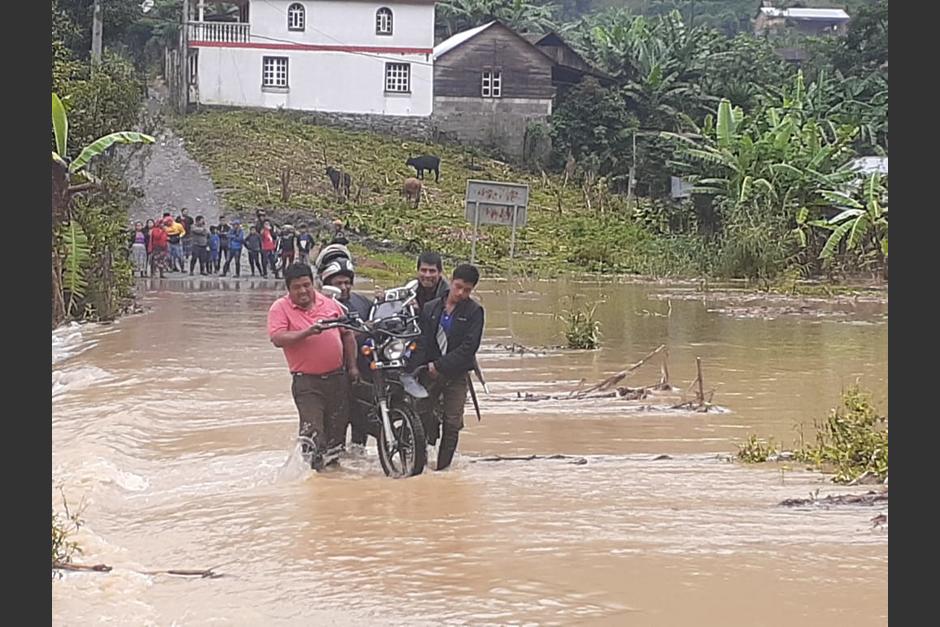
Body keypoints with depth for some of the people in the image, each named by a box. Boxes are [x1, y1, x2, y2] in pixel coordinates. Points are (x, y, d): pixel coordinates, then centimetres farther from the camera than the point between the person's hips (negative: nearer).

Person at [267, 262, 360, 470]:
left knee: (336, 427, 13)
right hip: (306, 381, -4)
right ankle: (313, 465, -8)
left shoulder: (330, 304, 9)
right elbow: (277, 339, -17)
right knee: (311, 428, -14)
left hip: (337, 377, 4)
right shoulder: (280, 308, -3)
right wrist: (306, 332, -27)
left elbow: (347, 335, 16)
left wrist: (352, 366, 11)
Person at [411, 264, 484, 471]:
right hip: (430, 374, 2)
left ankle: (443, 467, 4)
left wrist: (439, 365, -13)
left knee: (452, 424, -2)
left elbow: (469, 346, -10)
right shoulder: (430, 308, 8)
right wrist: (414, 369, -13)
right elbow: (421, 342, 3)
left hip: (457, 375, -2)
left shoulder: (474, 311, -1)